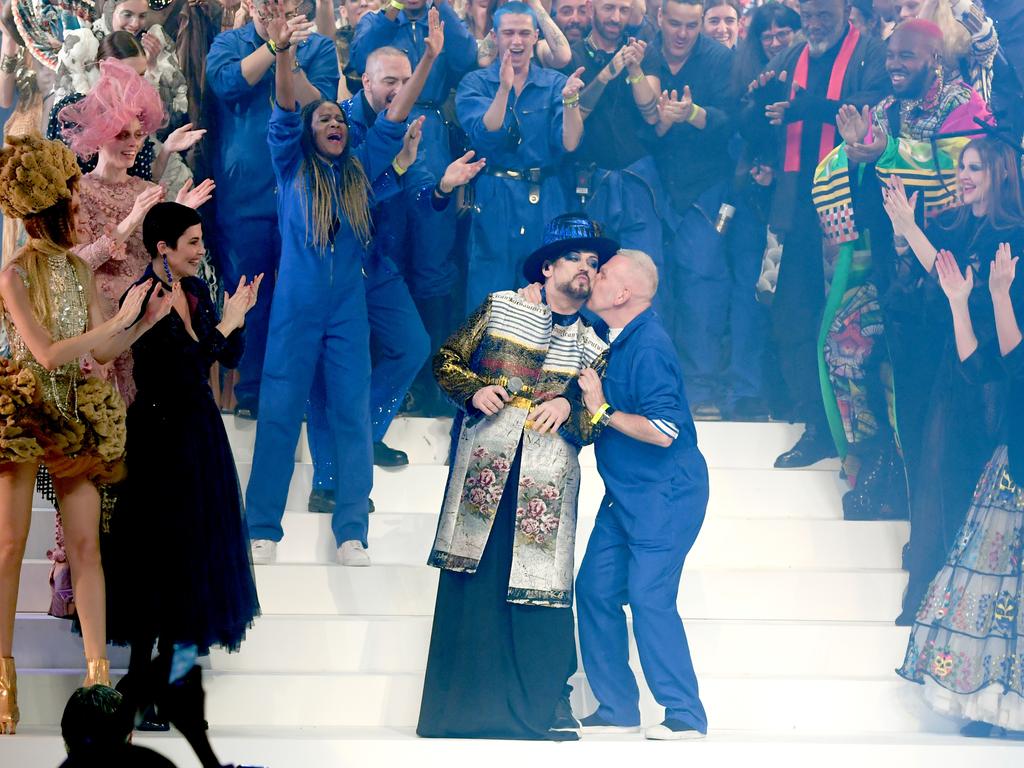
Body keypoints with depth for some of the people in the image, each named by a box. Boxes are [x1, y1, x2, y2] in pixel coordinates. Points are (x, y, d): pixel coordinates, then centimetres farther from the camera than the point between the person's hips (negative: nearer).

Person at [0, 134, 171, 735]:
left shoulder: (79, 269, 9)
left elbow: (103, 350, 10)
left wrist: (148, 320, -2)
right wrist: (119, 320, -14)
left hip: (77, 414, 5)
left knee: (86, 544, 1)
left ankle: (99, 673, 2)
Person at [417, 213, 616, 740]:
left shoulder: (593, 346, 16)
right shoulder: (500, 307, 12)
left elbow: (595, 423, 12)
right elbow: (447, 360, 13)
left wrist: (567, 408, -8)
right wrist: (473, 391, -5)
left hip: (548, 471, 1)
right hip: (485, 457, -1)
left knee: (541, 587, -5)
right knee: (472, 580, -5)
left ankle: (549, 707, 2)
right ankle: (465, 705, 2)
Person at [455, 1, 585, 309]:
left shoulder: (555, 84, 5)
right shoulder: (475, 84, 1)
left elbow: (569, 144, -7)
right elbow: (484, 137, -15)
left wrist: (570, 100, -23)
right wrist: (504, 87, -26)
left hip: (545, 203, 1)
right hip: (493, 203, -1)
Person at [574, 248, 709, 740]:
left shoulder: (648, 347, -20)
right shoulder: (613, 339, 8)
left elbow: (664, 431, -25)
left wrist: (603, 410, -18)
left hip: (664, 493, -9)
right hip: (625, 493, 9)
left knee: (649, 596, -12)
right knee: (596, 589, 5)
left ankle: (685, 715, -5)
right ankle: (616, 708, 13)